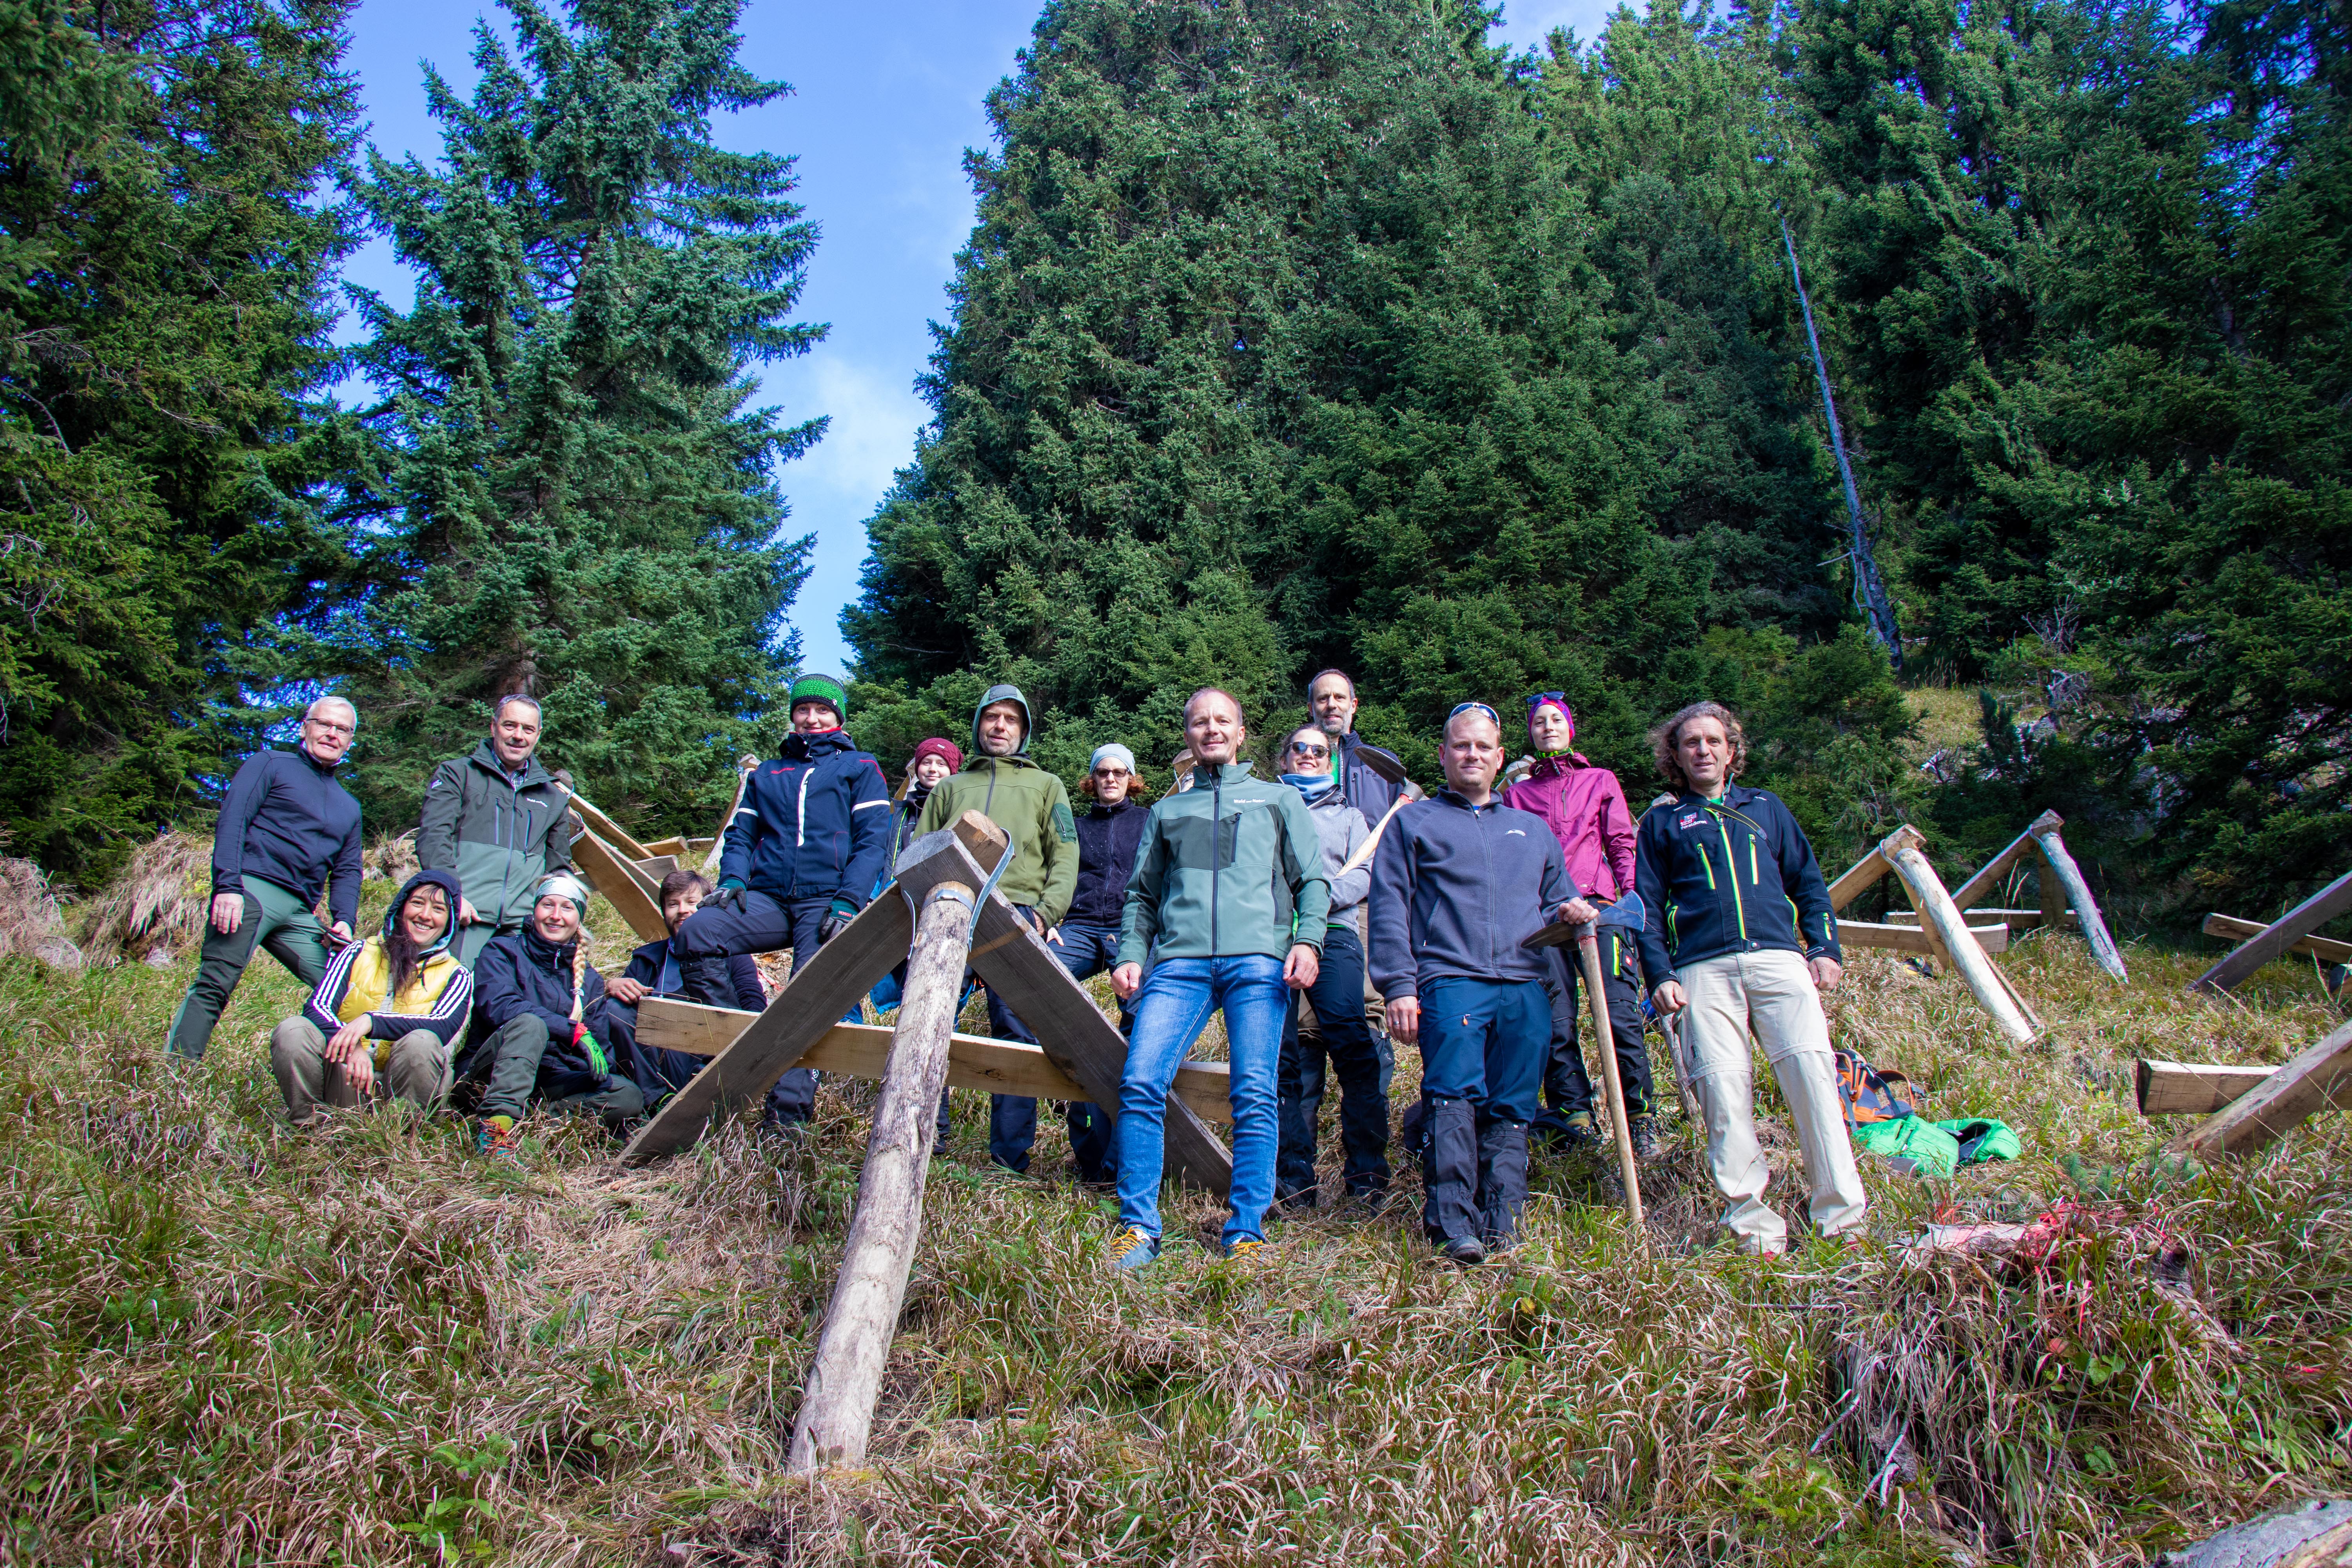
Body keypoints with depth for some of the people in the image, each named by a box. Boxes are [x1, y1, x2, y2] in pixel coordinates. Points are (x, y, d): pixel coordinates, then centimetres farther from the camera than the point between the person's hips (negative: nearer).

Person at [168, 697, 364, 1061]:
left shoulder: (349, 807, 28)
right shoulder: (272, 765, 11)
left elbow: (347, 870, 25)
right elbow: (232, 822, -2)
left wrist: (344, 920, 5)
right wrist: (227, 886, -15)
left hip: (299, 915, 6)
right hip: (251, 891, -6)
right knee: (214, 986, -16)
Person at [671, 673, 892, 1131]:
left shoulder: (860, 769, 14)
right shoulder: (766, 775, 27)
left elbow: (873, 842, 4)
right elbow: (741, 835, 22)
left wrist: (847, 902, -10)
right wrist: (732, 879, -1)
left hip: (827, 901, -3)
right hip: (769, 898, 3)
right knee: (691, 934, -24)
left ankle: (789, 1108, -16)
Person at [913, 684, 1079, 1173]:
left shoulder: (1045, 785, 25)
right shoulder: (951, 788, 31)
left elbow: (1065, 858, 13)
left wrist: (1046, 912, -4)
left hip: (1016, 913, -2)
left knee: (1015, 1030, -10)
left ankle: (1010, 1158, -8)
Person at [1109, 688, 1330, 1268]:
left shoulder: (1278, 798, 22)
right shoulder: (1168, 810, 27)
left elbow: (1314, 880, 14)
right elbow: (1142, 894, 23)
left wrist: (1307, 938, -4)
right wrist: (1131, 955, 7)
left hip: (1258, 958, -1)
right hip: (1179, 961, 2)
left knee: (1255, 1095, -10)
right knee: (1140, 1082, -15)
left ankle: (1246, 1233, -3)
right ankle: (1138, 1228, -8)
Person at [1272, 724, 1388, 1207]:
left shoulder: (1348, 815, 27)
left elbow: (1363, 877, 12)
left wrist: (1324, 894, -8)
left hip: (1331, 932, 0)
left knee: (1349, 1039, -17)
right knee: (1286, 1055, -6)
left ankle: (1367, 1169, -14)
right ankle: (1294, 1177, -2)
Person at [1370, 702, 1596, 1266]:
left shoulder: (1532, 829, 28)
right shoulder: (1413, 822, 16)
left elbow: (1558, 897, 33)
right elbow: (1389, 908, 7)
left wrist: (1570, 910, 6)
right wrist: (1399, 986, -5)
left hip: (1525, 988, 4)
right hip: (1449, 981, -4)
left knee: (1512, 1109, -2)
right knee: (1453, 1097, -19)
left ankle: (1501, 1221, 1)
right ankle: (1452, 1224, -21)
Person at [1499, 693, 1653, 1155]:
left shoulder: (1602, 782, 19)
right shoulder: (1517, 793, 21)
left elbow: (1622, 846, 14)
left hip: (1598, 908, -1)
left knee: (1621, 1013, -10)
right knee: (1557, 1022, -4)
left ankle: (1639, 1117, -1)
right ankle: (1575, 1115, 3)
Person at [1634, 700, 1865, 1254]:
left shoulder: (1765, 807, 24)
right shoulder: (1662, 821, 19)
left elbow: (1809, 881, 22)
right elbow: (1647, 905, 13)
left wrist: (1824, 947, 8)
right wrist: (1658, 974, 1)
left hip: (1779, 959, 1)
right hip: (1704, 970, -1)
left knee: (1812, 1066, -16)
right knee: (1723, 1087, -11)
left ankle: (1842, 1215, -10)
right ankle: (1752, 1218, -4)